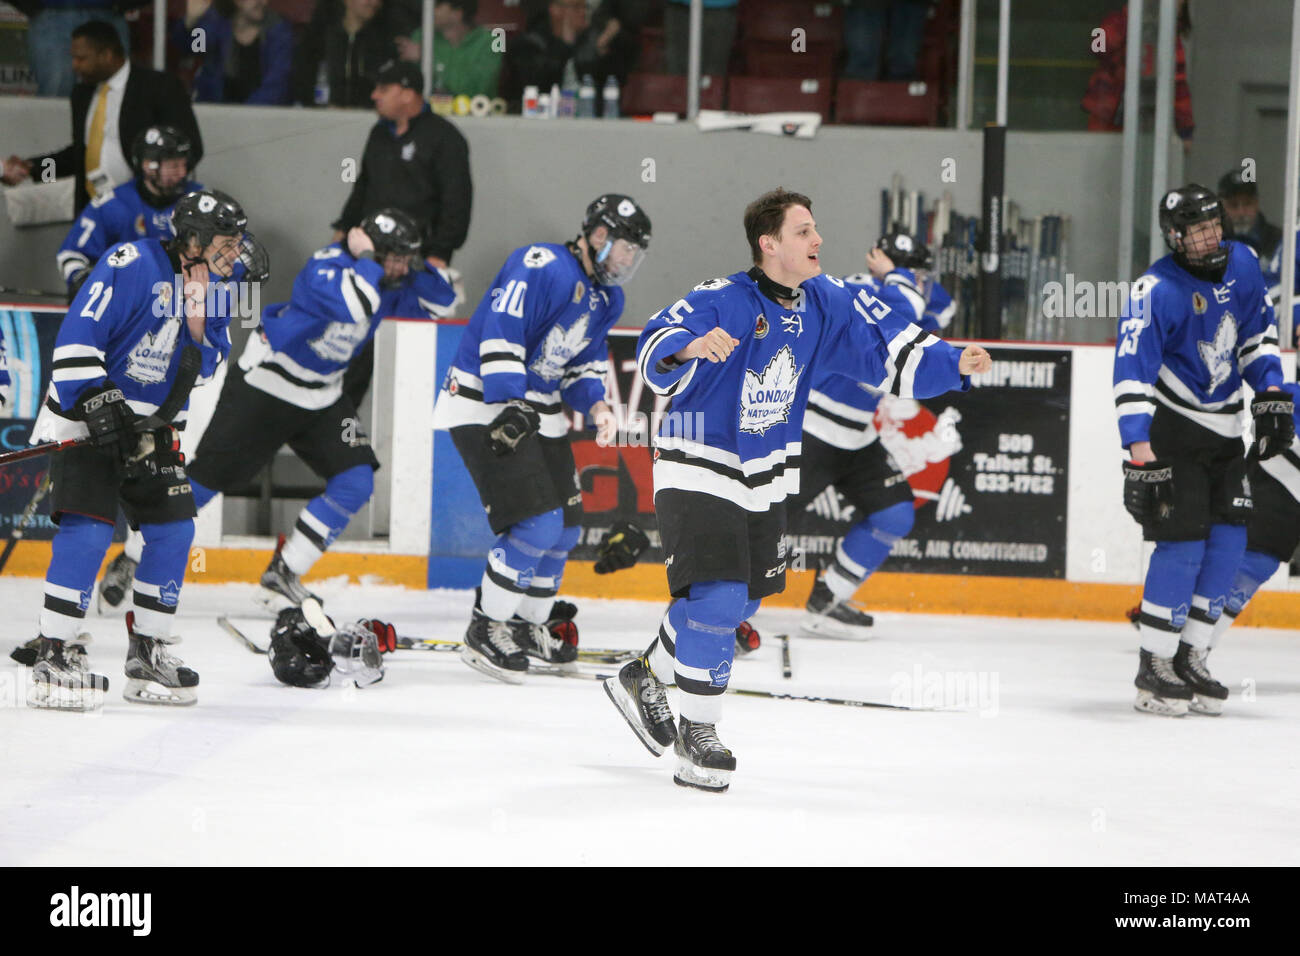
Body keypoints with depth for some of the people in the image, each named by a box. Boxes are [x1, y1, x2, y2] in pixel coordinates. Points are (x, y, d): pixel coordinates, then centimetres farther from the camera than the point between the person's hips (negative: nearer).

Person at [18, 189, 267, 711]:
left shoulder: (212, 287, 5)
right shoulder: (134, 265, -18)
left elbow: (205, 369, 1)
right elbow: (76, 335, -22)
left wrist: (200, 310, -15)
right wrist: (95, 402, -26)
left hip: (148, 425, 8)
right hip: (86, 417, -8)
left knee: (174, 530, 4)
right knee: (89, 527, -18)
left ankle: (148, 653, 14)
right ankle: (53, 655, -15)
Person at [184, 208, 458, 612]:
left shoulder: (386, 282, -1)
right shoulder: (326, 267, -25)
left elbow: (439, 303, 7)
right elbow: (354, 307, -44)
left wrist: (418, 268, -10)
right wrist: (366, 260, -31)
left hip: (321, 397, 8)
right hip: (265, 385, -8)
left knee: (356, 483, -5)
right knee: (205, 481, -4)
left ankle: (281, 577, 3)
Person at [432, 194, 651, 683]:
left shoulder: (606, 299, 11)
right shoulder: (541, 267, -20)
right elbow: (500, 333, -27)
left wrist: (595, 403, -1)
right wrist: (509, 404, -32)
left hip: (539, 410, 10)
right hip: (484, 403, -10)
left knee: (565, 526, 11)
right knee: (538, 520, -18)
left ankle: (527, 626, 29)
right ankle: (485, 630, -8)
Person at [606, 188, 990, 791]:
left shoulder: (826, 305, -1)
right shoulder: (723, 301, -21)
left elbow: (890, 351, 3)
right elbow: (655, 355, -29)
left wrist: (954, 365, -11)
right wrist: (691, 346, -51)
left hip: (766, 480, 7)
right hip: (698, 469, -7)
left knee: (738, 602, 16)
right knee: (716, 599, -15)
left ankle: (644, 677, 38)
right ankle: (698, 732, 0)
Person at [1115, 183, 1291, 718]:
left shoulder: (1241, 264, 0)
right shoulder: (1156, 291, -22)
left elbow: (1257, 332, 15)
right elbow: (1132, 375, -27)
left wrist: (1271, 397, 7)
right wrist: (1140, 453, -33)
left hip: (1223, 428, 7)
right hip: (1170, 427, -7)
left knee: (1228, 542, 3)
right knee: (1183, 543, -12)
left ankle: (1189, 658, 12)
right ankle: (1153, 669, -4)